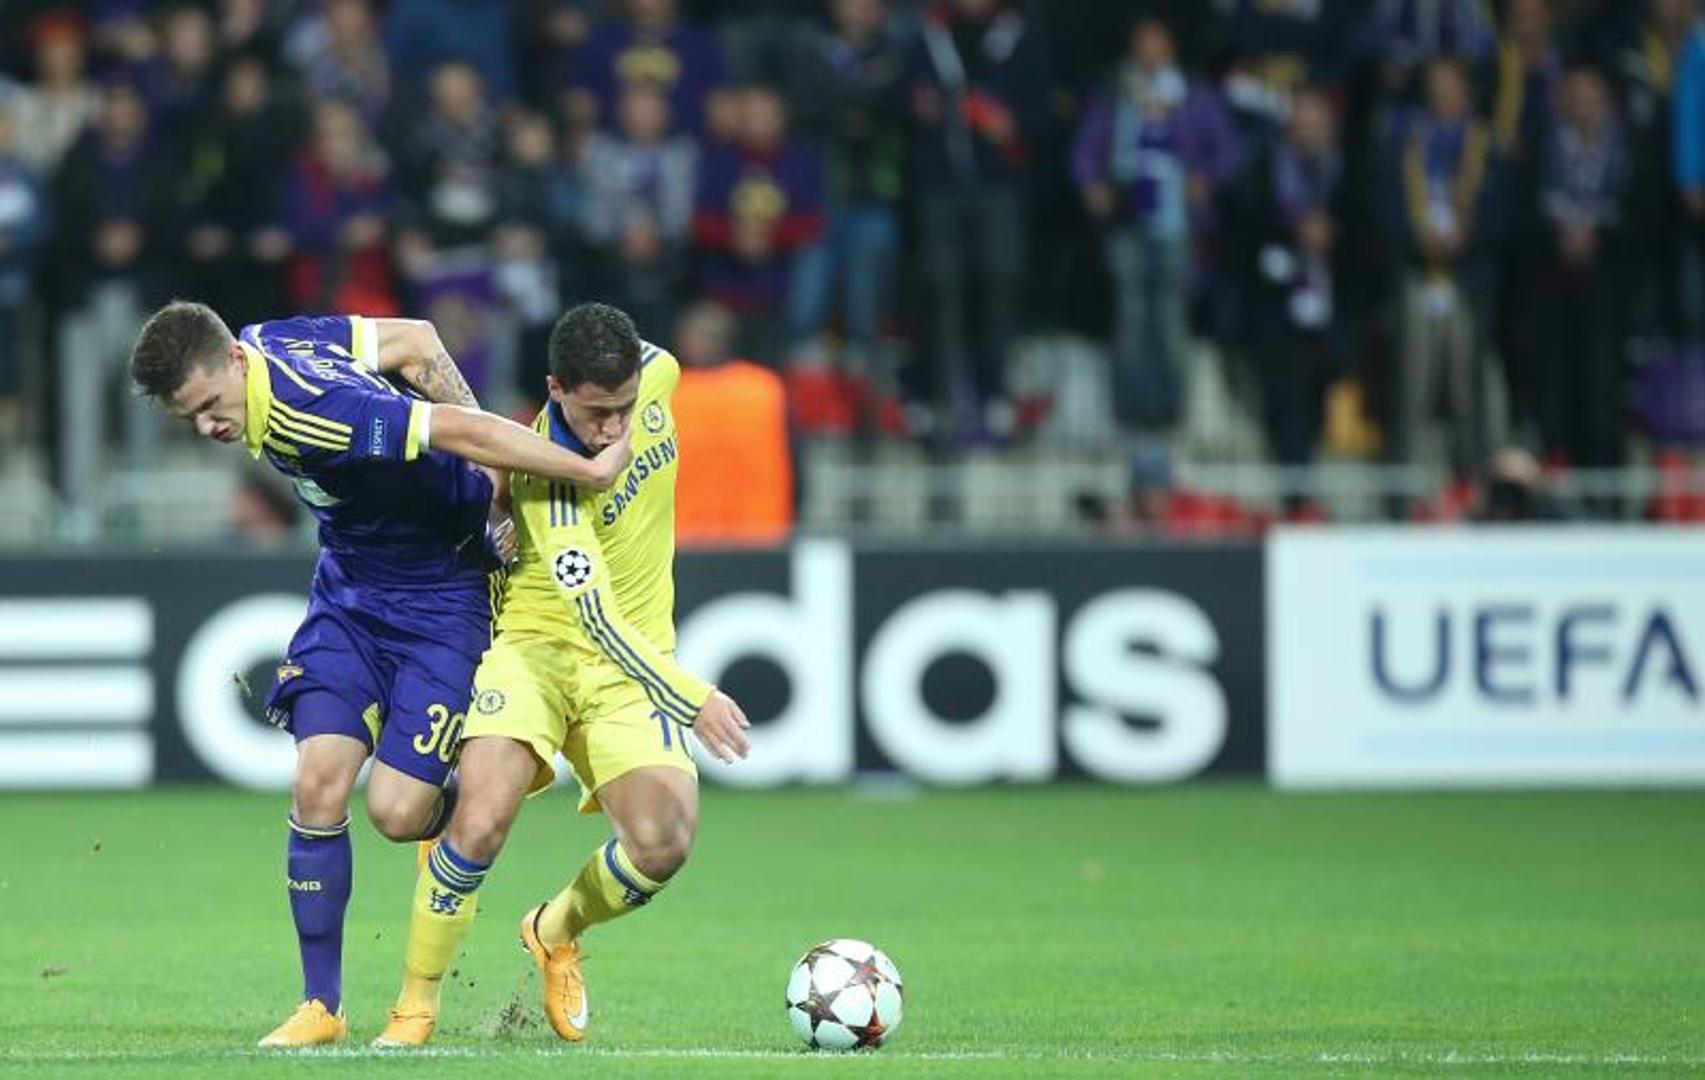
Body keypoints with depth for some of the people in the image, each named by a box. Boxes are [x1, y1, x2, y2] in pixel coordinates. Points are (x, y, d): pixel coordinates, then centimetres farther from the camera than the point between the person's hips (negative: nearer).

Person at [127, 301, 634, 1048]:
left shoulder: (306, 415, -34)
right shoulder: (266, 340, -8)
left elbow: (459, 430, -34)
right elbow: (417, 342, 1)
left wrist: (588, 473, -27)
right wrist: (480, 470, -2)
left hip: (441, 597, -8)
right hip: (349, 590, 8)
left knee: (397, 812, -11)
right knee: (318, 786, -6)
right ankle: (321, 1006, 1)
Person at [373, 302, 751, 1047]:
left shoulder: (657, 375, -11)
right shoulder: (548, 472, -27)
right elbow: (596, 617, -32)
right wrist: (692, 701, -38)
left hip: (634, 659, 5)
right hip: (539, 643, -5)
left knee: (663, 845, -16)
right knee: (481, 820, -26)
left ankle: (557, 930, 18)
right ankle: (414, 1008, -5)